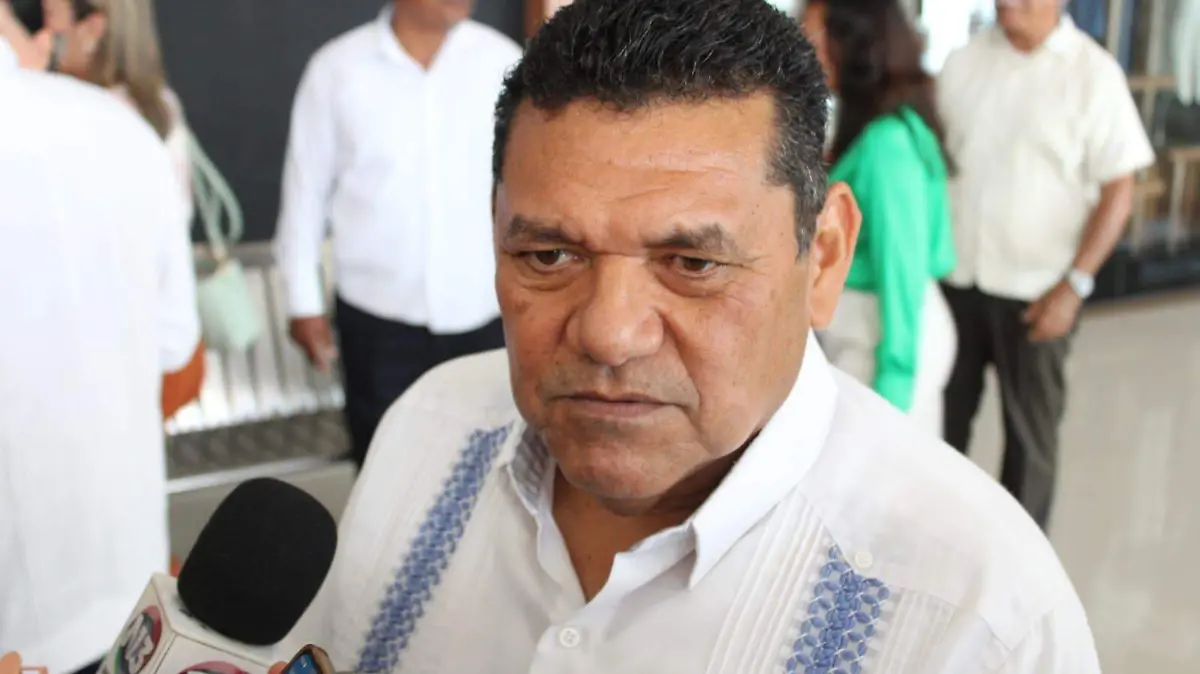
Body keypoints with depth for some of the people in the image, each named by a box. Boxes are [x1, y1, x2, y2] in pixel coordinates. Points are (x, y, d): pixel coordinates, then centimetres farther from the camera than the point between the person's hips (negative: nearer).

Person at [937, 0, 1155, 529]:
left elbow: (1118, 193, -7)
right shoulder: (963, 63, 2)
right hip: (954, 279, 3)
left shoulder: (1093, 73, -9)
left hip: (1035, 291, -3)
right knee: (942, 420, 14)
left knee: (1030, 434, 11)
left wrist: (1074, 285, -13)